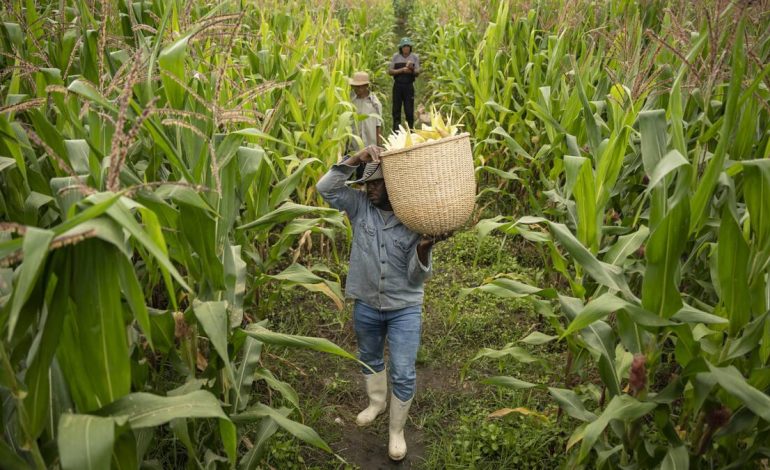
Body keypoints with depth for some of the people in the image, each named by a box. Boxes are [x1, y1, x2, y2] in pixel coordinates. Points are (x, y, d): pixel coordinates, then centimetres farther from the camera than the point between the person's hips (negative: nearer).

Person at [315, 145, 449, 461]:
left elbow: (417, 277, -14)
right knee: (369, 360, 25)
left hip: (405, 308, -3)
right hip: (366, 305, 3)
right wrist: (355, 159, -31)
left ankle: (396, 430, 27)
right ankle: (377, 402, 53)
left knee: (403, 374, 3)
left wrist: (423, 251, -36)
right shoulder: (360, 206, -8)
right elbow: (325, 189, -22)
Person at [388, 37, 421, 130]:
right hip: (397, 86, 1)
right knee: (396, 110, 4)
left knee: (409, 111, -2)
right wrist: (402, 70, -14)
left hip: (409, 86, 0)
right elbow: (390, 71, -1)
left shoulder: (415, 57, 4)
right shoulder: (396, 56, 3)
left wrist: (412, 69, -21)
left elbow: (417, 73, 1)